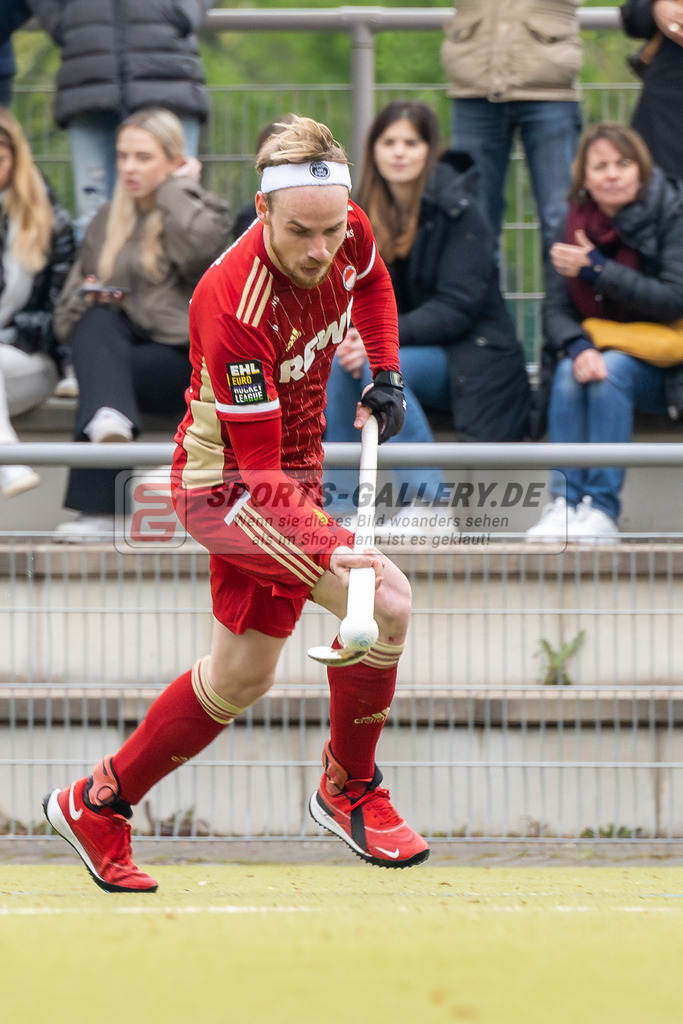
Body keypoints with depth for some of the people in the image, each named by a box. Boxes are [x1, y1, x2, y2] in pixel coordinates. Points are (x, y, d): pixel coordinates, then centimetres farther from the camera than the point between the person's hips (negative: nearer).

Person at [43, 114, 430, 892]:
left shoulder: (349, 234, -11)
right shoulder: (235, 304, -33)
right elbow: (260, 470, -32)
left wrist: (386, 374, 9)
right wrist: (330, 545, -45)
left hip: (292, 476, 8)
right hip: (229, 486, -8)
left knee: (239, 678, 17)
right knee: (386, 602, -24)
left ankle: (96, 805, 31)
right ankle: (349, 791, -5)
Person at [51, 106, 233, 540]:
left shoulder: (205, 213, 8)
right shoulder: (108, 221, 21)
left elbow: (198, 245, -20)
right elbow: (68, 311, 19)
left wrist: (177, 187, -4)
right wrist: (87, 297, -5)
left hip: (183, 361, -4)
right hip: (118, 345, 4)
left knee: (98, 376, -32)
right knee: (96, 321, -30)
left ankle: (99, 509, -39)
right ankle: (109, 419, -58)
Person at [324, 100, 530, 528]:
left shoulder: (458, 211, -13)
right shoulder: (367, 213, 4)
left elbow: (457, 308, -19)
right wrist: (350, 333, -21)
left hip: (470, 357, -6)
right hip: (404, 347, 6)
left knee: (375, 365, -32)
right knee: (333, 362, -24)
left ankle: (428, 498, -26)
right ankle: (338, 496, -19)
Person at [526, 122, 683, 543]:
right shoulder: (578, 222, 1)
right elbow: (556, 308, -2)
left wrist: (596, 269, -22)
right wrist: (579, 349, -25)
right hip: (601, 346, 4)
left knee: (612, 371, -32)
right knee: (570, 374, -27)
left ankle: (603, 510, -32)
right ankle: (564, 503, -31)